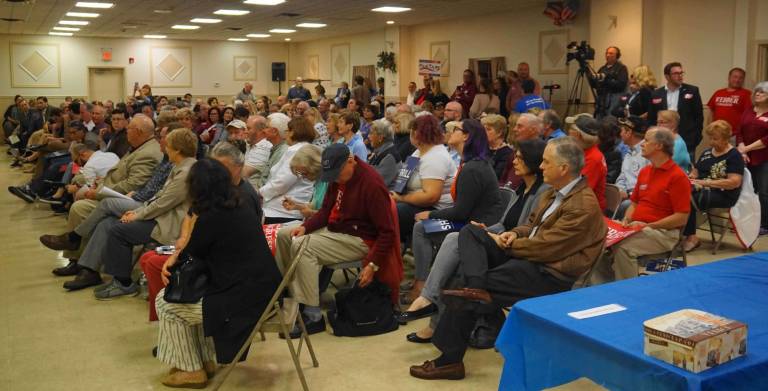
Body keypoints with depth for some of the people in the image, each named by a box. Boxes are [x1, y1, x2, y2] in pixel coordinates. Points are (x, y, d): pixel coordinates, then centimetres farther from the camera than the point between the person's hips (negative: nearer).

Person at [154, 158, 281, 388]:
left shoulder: (211, 217, -16)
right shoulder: (240, 207, 8)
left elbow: (191, 253, 3)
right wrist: (176, 256, 15)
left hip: (245, 299, -8)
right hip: (262, 288, 8)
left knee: (165, 302, 10)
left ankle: (191, 370, 19)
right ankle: (206, 360, 29)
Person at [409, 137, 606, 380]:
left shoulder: (584, 206, -20)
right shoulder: (556, 191, 10)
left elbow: (545, 247, -23)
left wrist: (504, 243, -11)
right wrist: (515, 234, -2)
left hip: (548, 273, -10)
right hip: (529, 254, 10)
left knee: (462, 299, -18)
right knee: (470, 232, -3)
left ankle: (450, 360, -2)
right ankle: (477, 288, -25)